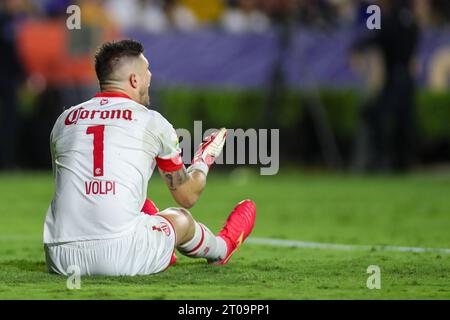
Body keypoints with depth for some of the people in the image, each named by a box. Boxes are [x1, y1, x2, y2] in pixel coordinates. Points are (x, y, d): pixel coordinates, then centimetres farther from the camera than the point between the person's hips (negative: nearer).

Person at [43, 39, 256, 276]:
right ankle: (221, 248, 56)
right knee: (181, 219, 25)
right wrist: (203, 162, 40)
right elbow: (188, 197, 18)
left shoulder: (64, 120, 13)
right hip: (122, 261, -3)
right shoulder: (152, 122, 5)